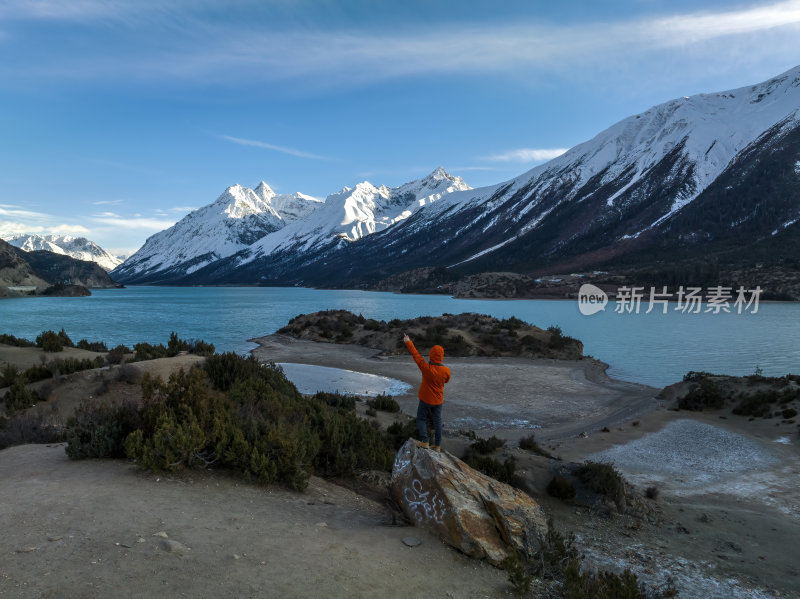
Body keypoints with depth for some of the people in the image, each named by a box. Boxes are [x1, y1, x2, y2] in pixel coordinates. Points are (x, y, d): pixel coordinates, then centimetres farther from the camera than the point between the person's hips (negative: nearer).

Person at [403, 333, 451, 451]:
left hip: (425, 399, -2)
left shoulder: (426, 368, -27)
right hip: (438, 400, 2)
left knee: (421, 419, 17)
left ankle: (425, 441, 7)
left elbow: (415, 355, -16)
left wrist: (408, 342, -3)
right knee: (437, 421, 15)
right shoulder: (446, 371, -19)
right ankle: (437, 445, 22)